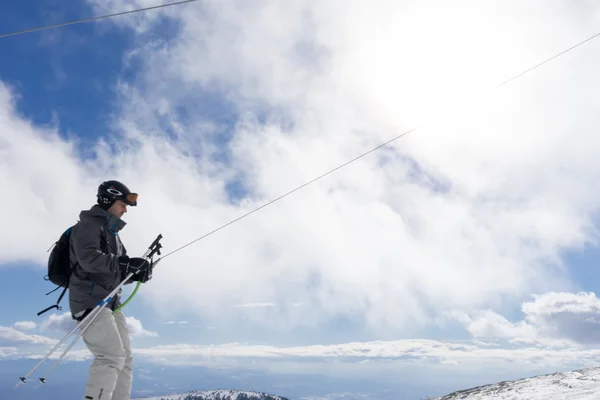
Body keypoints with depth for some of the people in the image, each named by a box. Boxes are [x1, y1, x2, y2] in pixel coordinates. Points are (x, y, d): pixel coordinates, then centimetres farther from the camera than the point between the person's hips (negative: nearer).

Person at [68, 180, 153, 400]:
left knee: (124, 358, 6)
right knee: (112, 356, -18)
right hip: (90, 301, -9)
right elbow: (89, 259, -24)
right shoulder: (89, 224, -6)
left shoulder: (112, 232, 22)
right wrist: (126, 262, -26)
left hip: (110, 303, 10)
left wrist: (137, 273, -1)